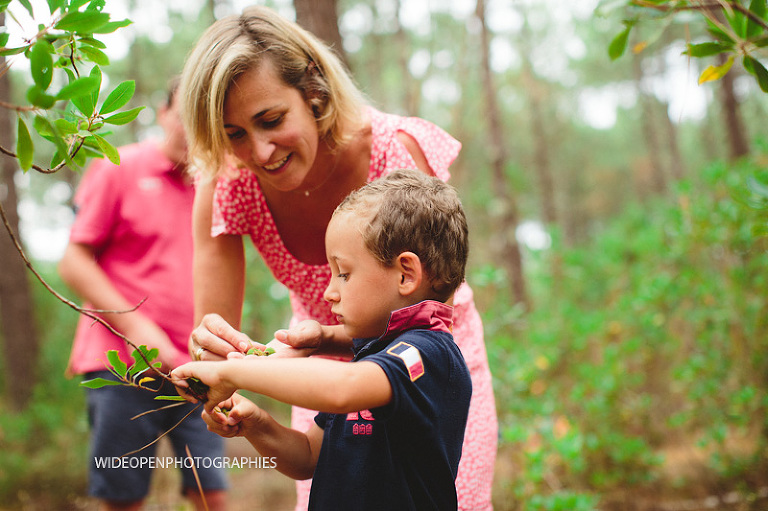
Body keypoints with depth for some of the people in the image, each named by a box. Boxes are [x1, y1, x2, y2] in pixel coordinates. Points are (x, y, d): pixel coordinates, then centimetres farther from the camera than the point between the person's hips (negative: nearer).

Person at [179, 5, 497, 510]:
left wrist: (326, 340, -46)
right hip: (329, 373, 2)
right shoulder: (226, 187, -22)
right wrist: (210, 346, -44)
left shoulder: (395, 152, -30)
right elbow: (214, 331, -19)